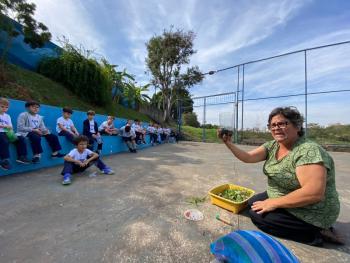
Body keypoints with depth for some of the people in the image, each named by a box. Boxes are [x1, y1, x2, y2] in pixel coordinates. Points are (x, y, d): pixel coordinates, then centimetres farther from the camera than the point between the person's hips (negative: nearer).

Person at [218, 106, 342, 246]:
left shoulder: (309, 151, -25)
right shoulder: (272, 145, -3)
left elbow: (314, 193, -32)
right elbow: (247, 157, -11)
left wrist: (274, 203, -25)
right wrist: (228, 143, -25)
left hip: (310, 213, -8)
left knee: (257, 214, -13)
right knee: (252, 203, 11)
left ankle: (316, 233, 1)